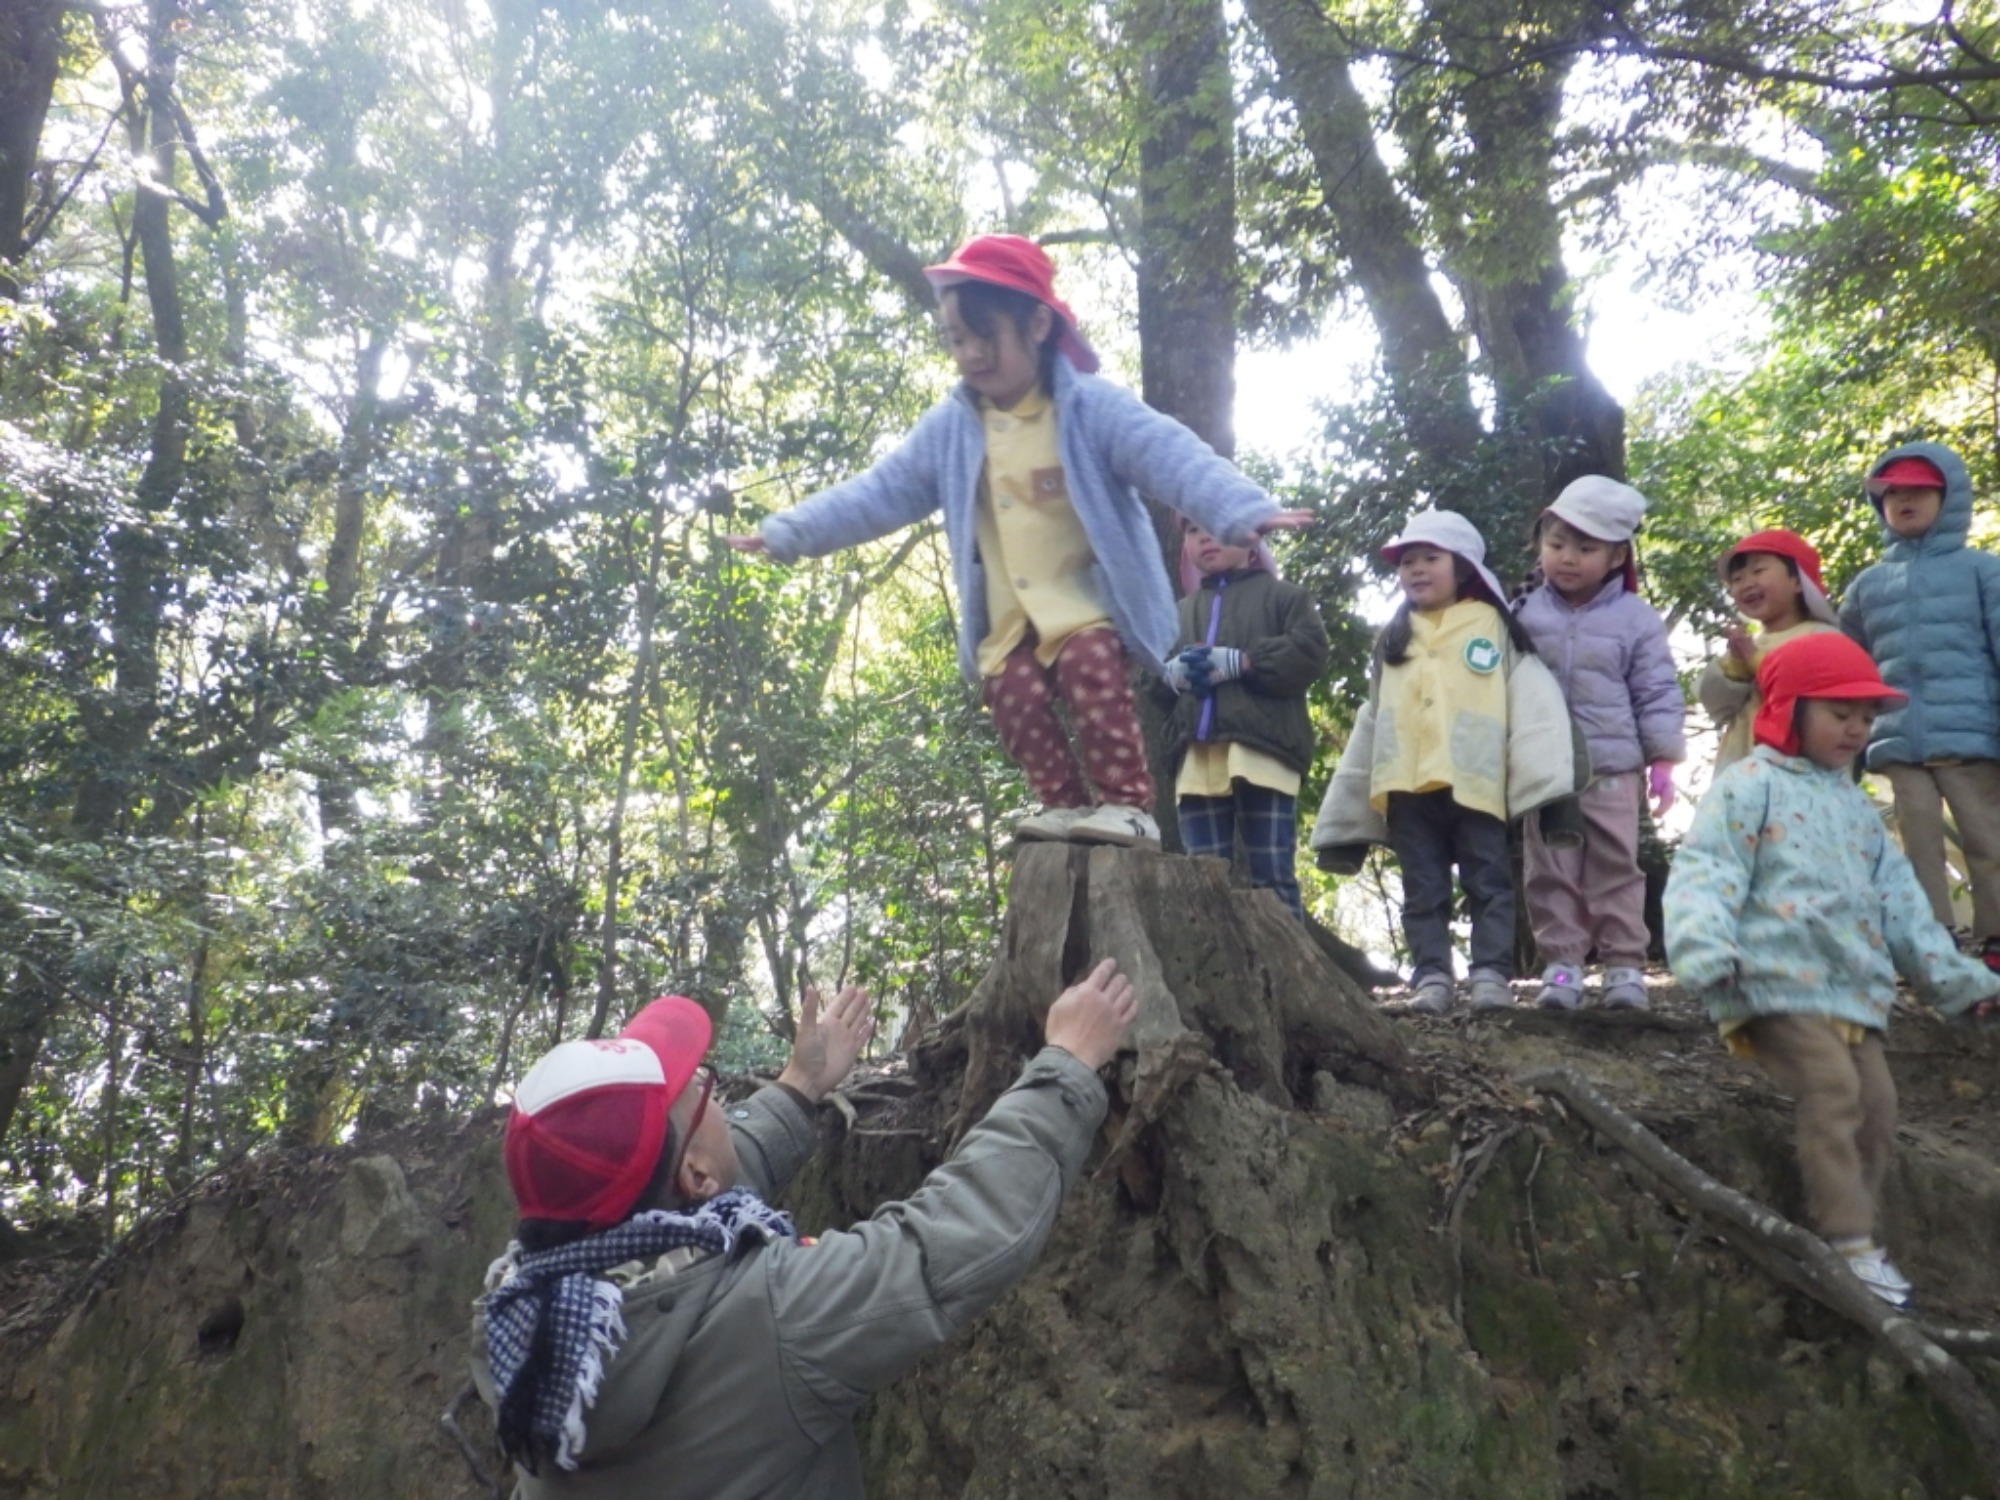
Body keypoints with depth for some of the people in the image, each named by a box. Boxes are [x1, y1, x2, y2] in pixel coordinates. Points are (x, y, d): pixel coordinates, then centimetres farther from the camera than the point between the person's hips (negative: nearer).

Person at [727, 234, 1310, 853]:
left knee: (1090, 662, -27)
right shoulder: (948, 428, 4)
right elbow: (878, 493, 8)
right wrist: (789, 533, 2)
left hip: (1088, 598, -4)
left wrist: (1243, 512, -37)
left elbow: (1176, 458, -21)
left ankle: (1128, 804, -21)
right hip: (1009, 617, 5)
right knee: (1014, 691, -15)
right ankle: (1067, 804, -3)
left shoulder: (1092, 407, -9)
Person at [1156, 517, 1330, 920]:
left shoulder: (1282, 595, 14)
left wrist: (1239, 662, -10)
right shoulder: (1181, 611, 28)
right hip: (1197, 757, 4)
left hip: (1261, 749, -4)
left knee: (1272, 876, -7)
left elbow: (1309, 652, -1)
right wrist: (1170, 674, -3)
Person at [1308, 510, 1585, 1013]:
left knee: (1488, 882, 1)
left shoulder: (1495, 627, 7)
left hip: (1474, 780, -4)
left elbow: (1532, 699, -2)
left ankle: (1491, 973, 3)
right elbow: (1372, 721, 20)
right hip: (1408, 784, 4)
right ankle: (1431, 976, 6)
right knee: (1423, 889, 4)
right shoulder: (1392, 640, 19)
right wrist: (1348, 806, 15)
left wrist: (1547, 779, -15)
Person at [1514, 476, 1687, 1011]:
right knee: (1550, 873, 3)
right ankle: (1561, 965, 9)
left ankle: (1625, 965, 10)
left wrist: (1662, 760, -4)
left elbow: (1659, 694, 0)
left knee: (1616, 870, 4)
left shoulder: (1637, 619, -1)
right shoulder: (1527, 616, 3)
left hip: (1614, 767, -2)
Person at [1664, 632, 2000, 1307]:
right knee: (1833, 1089, -19)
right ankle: (1850, 1245, -14)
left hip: (1854, 991, 8)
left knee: (1877, 1101, 3)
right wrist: (1706, 949, -31)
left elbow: (1899, 899, 26)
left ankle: (1847, 1233, 14)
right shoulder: (1749, 786, -2)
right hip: (1778, 982, -8)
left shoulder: (1857, 806, 24)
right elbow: (1707, 871, -14)